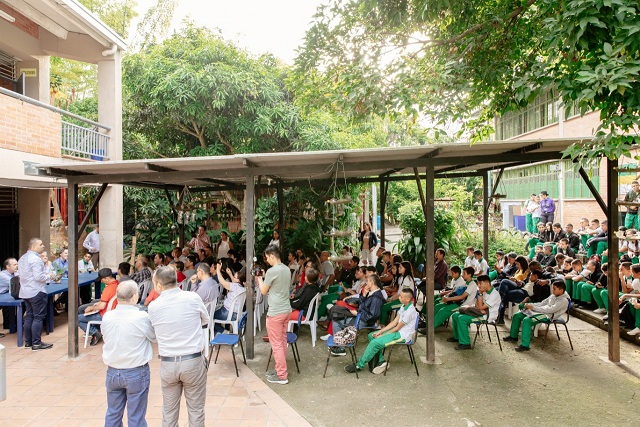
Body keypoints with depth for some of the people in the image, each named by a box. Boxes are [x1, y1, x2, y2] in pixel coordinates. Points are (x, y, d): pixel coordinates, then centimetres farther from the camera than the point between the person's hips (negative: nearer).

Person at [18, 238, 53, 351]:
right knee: (38, 317, -3)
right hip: (36, 292, -9)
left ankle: (28, 341, 21)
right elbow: (38, 277, -23)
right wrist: (49, 277, -6)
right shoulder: (35, 259, -17)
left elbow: (22, 275, 21)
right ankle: (36, 343, 0)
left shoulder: (22, 258, 14)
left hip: (25, 292, 9)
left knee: (29, 316, 15)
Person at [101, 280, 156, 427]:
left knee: (112, 414, 20)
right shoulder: (142, 317, -22)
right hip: (136, 373, -4)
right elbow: (154, 337, -7)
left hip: (112, 372, 5)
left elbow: (105, 336, 7)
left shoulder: (107, 317, -8)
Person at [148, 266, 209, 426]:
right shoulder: (193, 297, -10)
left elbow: (154, 333, 9)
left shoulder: (153, 306, -6)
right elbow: (206, 321, 7)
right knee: (196, 409, 12)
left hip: (167, 363, 2)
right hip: (193, 361, -1)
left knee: (169, 411, 18)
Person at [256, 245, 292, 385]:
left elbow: (263, 291, -7)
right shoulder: (287, 269, 8)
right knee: (282, 341, 17)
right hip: (286, 310, 9)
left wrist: (259, 278, 8)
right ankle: (281, 369, 28)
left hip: (275, 312, -9)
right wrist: (264, 279, 14)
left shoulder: (272, 271, -18)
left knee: (276, 344, 1)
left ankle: (282, 376, 7)